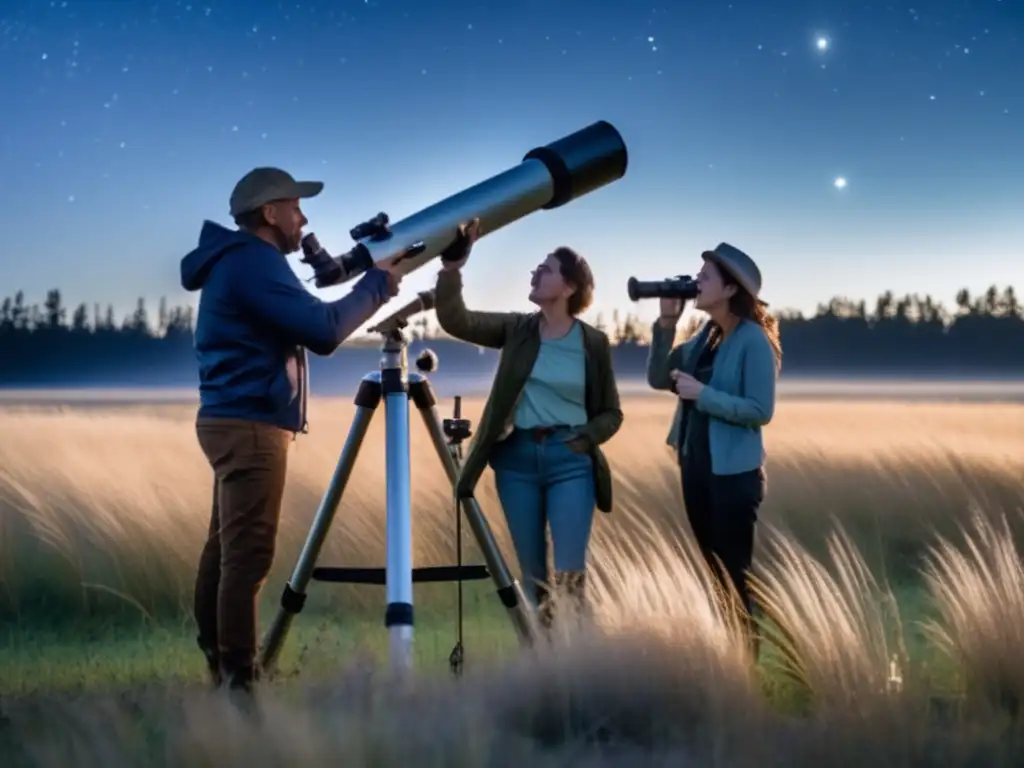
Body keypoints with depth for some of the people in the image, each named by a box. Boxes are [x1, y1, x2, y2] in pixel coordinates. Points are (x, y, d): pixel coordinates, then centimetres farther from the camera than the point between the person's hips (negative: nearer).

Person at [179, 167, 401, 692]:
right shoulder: (255, 262, -14)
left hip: (236, 422, 10)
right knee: (247, 557, -11)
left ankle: (219, 669, 16)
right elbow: (322, 331, -20)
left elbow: (302, 323, 22)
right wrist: (375, 285, -7)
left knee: (226, 550, 11)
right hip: (250, 426, -10)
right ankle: (238, 681, -13)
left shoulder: (236, 260, 18)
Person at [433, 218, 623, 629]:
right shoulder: (516, 329, 4)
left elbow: (611, 413, 6)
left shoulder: (593, 342, 1)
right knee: (531, 572, 8)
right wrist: (452, 264, -20)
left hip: (570, 460, -2)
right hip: (517, 457, 2)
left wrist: (582, 438, -13)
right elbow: (454, 320, -9)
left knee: (569, 573, -8)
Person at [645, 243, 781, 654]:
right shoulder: (705, 336, 8)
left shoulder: (753, 341, -13)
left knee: (734, 575, -2)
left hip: (733, 472, -8)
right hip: (695, 467, 8)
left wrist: (702, 394, -21)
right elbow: (658, 378, 6)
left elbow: (760, 410, -18)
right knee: (711, 571, 15)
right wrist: (666, 323, -3)